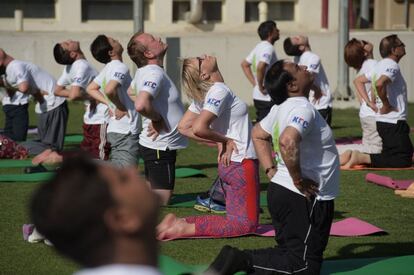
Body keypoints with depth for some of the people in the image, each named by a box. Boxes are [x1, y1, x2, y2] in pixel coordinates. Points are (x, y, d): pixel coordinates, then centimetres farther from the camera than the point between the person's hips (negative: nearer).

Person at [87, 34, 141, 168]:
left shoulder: (108, 68, 12)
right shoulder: (120, 67, -15)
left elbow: (91, 89, 21)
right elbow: (109, 90, -33)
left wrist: (110, 105, 12)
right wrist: (121, 107, -16)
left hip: (113, 130, 10)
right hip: (126, 132, -10)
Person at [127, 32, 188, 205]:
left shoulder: (144, 72, 7)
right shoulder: (154, 74, -22)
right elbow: (141, 105, -38)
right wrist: (158, 119, -19)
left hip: (152, 144, 10)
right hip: (160, 147, -10)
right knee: (160, 201, -4)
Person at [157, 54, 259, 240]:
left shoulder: (204, 94, 6)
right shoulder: (220, 91, -19)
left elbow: (183, 127, 10)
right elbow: (198, 129, -30)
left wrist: (219, 142, 6)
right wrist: (224, 140, -12)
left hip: (230, 163, 9)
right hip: (242, 163, -9)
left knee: (236, 219, 14)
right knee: (247, 224, -4)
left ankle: (179, 223, 4)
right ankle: (186, 229, -12)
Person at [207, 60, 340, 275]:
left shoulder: (282, 108, 9)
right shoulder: (303, 109, -19)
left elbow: (258, 134, 24)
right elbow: (287, 141, -38)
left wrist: (271, 171, 17)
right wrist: (298, 180, -25)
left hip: (281, 190, 9)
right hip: (305, 198, -9)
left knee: (289, 253, 20)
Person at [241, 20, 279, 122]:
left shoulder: (259, 47, 13)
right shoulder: (268, 48, -15)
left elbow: (244, 64, 23)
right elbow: (261, 67, -32)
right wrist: (261, 86, -20)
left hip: (258, 97, 9)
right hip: (267, 98, -9)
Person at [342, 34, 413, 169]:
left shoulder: (381, 65, 14)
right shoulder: (392, 66, -15)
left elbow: (358, 80, 22)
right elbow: (379, 84, -34)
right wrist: (386, 105, -19)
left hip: (383, 122, 10)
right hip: (393, 122, -10)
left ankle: (357, 156, 7)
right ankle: (362, 158, -15)